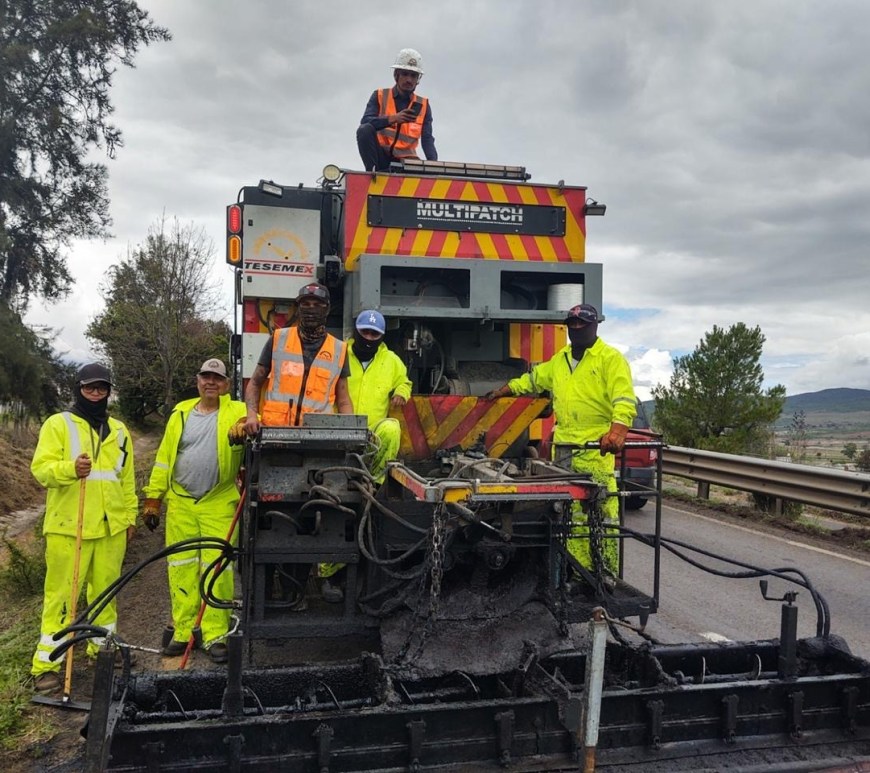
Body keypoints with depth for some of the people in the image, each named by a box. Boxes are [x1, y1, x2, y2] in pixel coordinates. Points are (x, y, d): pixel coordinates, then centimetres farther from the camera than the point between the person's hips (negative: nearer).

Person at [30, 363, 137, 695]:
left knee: (106, 590, 11)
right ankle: (47, 664, 5)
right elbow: (41, 468, -10)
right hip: (68, 526, -4)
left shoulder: (119, 430, 15)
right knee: (61, 594, -3)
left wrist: (130, 515, 17)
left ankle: (103, 649, 26)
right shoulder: (58, 424, 0)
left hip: (111, 526, 5)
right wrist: (70, 469, -28)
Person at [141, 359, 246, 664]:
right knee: (181, 568, 8)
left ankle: (215, 636, 7)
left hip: (219, 504, -3)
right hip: (180, 502, 3)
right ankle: (182, 632, 19)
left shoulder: (236, 411, 4)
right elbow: (164, 458, 12)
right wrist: (152, 498, 9)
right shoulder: (181, 413, 12)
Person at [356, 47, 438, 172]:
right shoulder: (379, 96, 5)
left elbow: (427, 139, -2)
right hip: (381, 156, 0)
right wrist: (393, 118, -28)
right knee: (365, 130, -27)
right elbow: (365, 122, -12)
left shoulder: (423, 105, 9)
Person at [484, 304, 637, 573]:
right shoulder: (560, 359, 20)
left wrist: (617, 432, -29)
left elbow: (625, 400, -14)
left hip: (596, 449, -6)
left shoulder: (610, 358, -1)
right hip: (562, 448, 6)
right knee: (572, 515, 6)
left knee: (602, 511, -10)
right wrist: (500, 392, 31)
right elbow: (532, 379, 34)